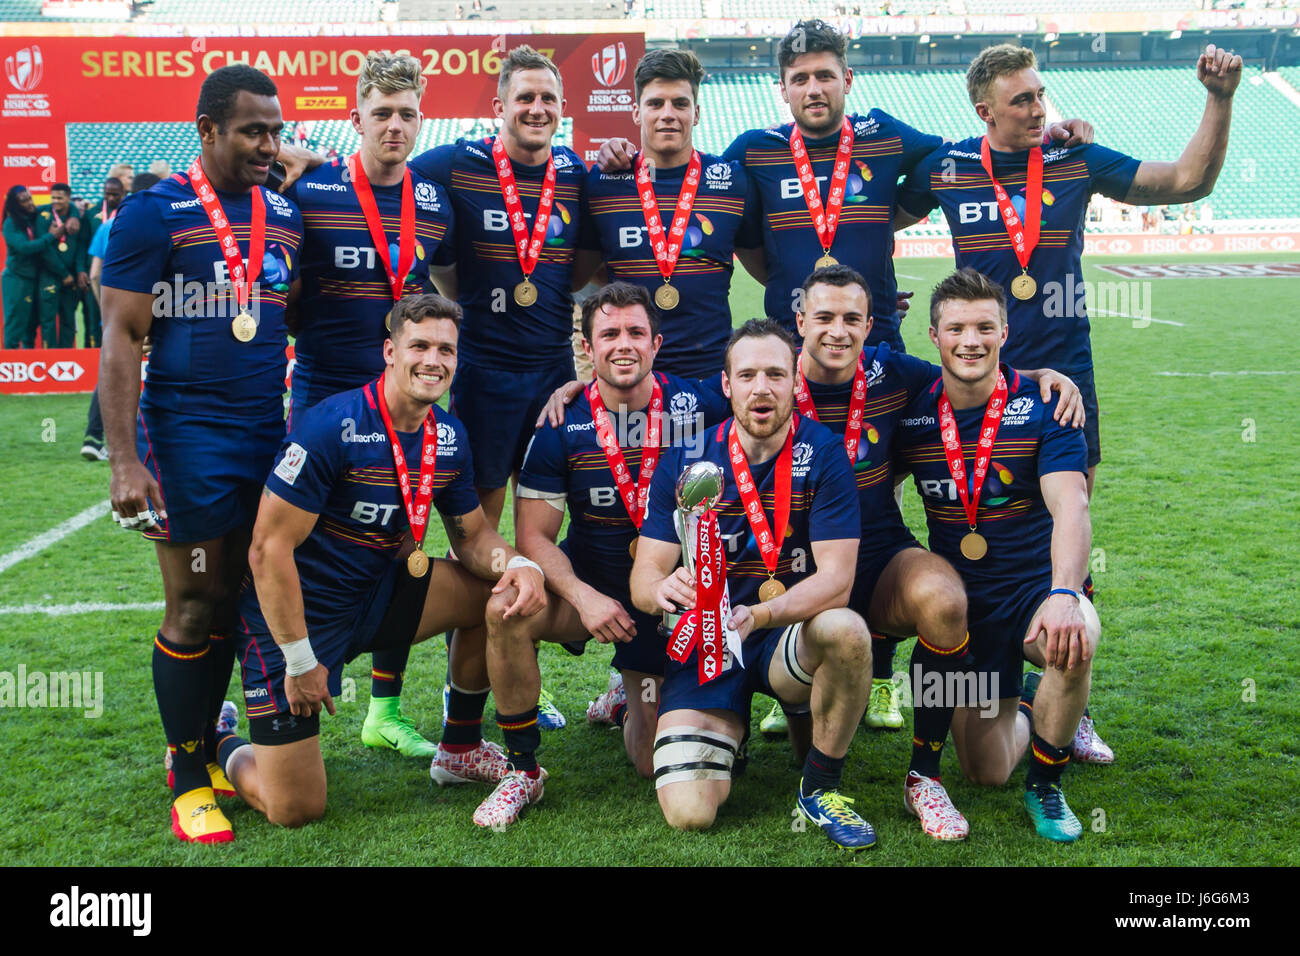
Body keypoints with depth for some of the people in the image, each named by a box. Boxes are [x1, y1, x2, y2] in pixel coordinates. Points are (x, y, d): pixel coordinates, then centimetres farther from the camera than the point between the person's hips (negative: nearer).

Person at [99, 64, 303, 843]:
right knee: (195, 604, -1)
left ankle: (206, 748, 26)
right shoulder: (155, 215, -7)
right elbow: (121, 340, -9)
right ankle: (188, 779, 12)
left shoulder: (284, 216, 11)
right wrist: (125, 461, -16)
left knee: (237, 598, 10)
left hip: (267, 430, 6)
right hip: (187, 430, -5)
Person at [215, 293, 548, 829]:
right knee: (295, 811, -8)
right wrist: (300, 660, -20)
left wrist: (517, 565, -15)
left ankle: (460, 750, 14)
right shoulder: (331, 428, -24)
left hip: (377, 594, 7)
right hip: (297, 616, -6)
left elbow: (471, 535, 9)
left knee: (499, 591, -6)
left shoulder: (449, 437, -1)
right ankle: (222, 749, 27)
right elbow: (269, 549, -22)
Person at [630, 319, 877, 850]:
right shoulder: (685, 463, -4)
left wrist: (758, 615, -33)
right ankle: (732, 724, 20)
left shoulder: (823, 454, -8)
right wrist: (663, 589, -31)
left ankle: (820, 788, -10)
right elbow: (644, 578, -5)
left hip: (790, 637, 0)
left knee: (846, 630, -37)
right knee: (689, 815, -17)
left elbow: (836, 579, -15)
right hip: (708, 642, 0)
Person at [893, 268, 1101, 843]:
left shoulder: (1043, 408, -11)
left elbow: (1070, 508, -24)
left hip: (1036, 587, -2)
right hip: (959, 601, 2)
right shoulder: (910, 415, -3)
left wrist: (1064, 595, -40)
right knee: (986, 772, -2)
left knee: (1074, 642, -38)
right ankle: (1020, 712, 36)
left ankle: (1045, 784, -9)